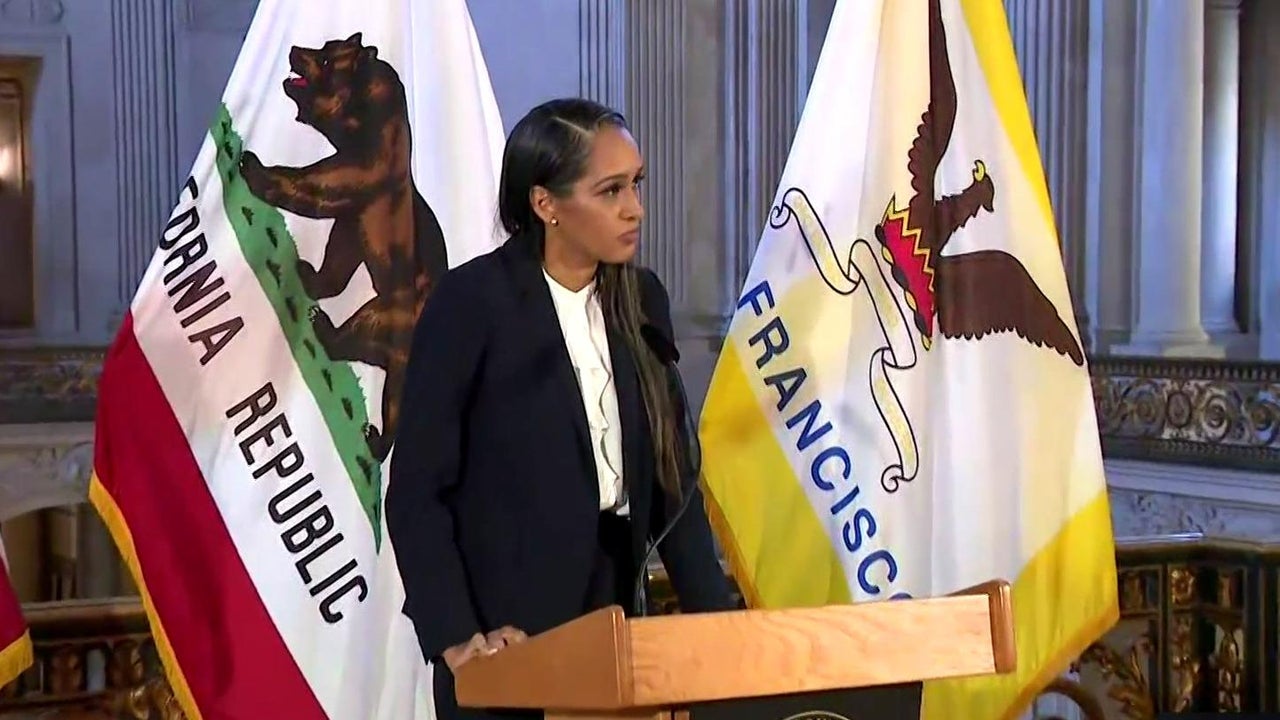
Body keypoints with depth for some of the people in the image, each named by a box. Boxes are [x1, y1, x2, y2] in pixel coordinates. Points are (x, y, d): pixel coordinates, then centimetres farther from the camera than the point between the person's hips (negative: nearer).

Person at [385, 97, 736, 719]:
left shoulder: (640, 300, 4)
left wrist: (715, 617, -1)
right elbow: (417, 492, -12)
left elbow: (672, 477, 7)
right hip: (508, 639, -5)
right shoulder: (471, 303, -12)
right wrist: (456, 638, -21)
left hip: (613, 620, 5)